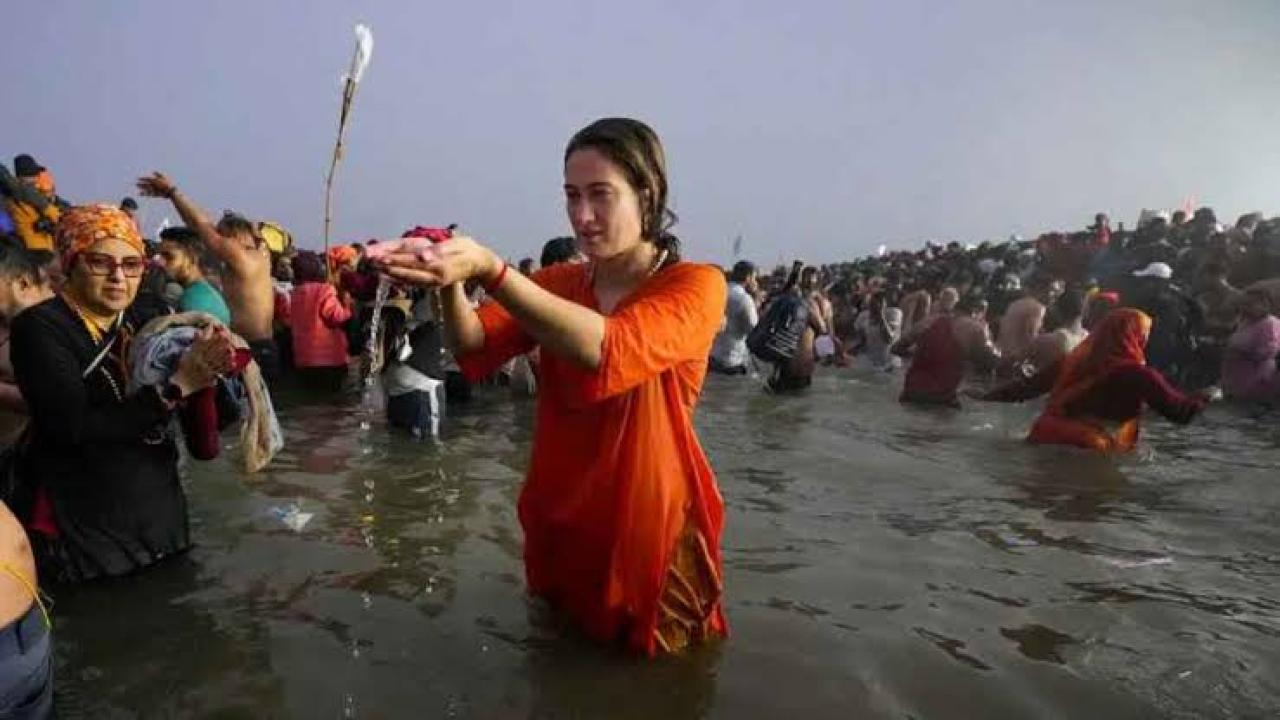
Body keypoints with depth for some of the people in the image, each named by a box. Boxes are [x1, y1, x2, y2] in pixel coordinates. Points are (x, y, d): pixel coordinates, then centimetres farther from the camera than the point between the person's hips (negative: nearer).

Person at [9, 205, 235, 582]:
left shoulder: (142, 324, 3)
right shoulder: (41, 327, -14)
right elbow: (76, 428, -27)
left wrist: (211, 370, -19)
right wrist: (177, 385, -29)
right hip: (82, 532, -5)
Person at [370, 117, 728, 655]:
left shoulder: (697, 286, -14)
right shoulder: (558, 282, 2)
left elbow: (608, 351, -34)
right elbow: (475, 349, -14)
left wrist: (487, 268, -42)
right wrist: (450, 280, -34)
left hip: (653, 539, -4)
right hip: (557, 530, 5)